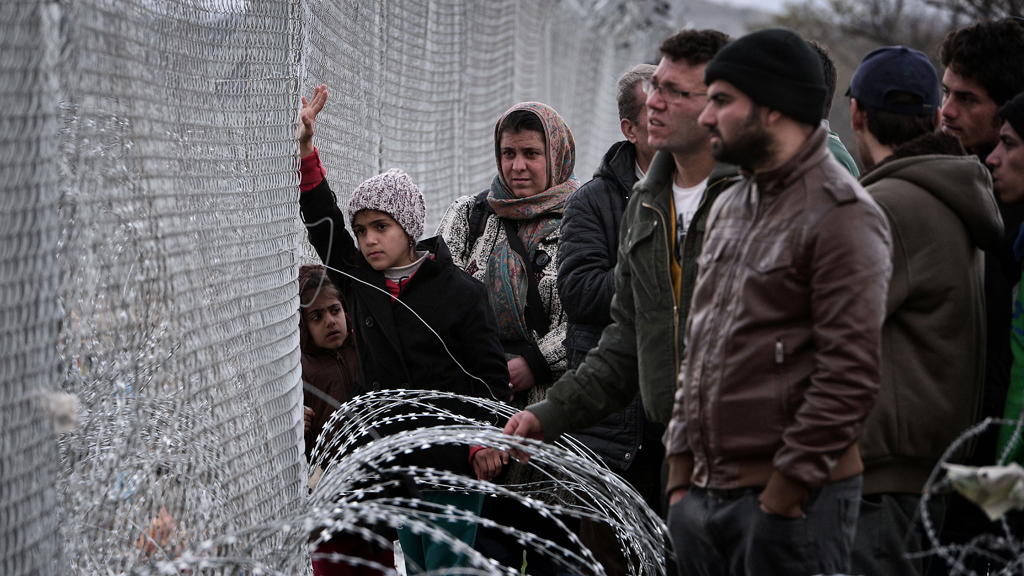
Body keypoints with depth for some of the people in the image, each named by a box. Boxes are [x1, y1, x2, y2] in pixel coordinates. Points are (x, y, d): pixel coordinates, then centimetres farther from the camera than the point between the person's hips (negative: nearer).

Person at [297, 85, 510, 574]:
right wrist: (304, 150, -10)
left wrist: (484, 440, -12)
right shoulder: (358, 280, 6)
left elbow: (489, 372, -5)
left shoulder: (459, 291, -7)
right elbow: (322, 224, 0)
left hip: (453, 458, -5)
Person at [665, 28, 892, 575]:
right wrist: (680, 468, 12)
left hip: (790, 497, -8)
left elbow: (850, 373, -16)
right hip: (702, 493, 8)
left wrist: (786, 490, -16)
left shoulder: (841, 215, -10)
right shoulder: (728, 208, 16)